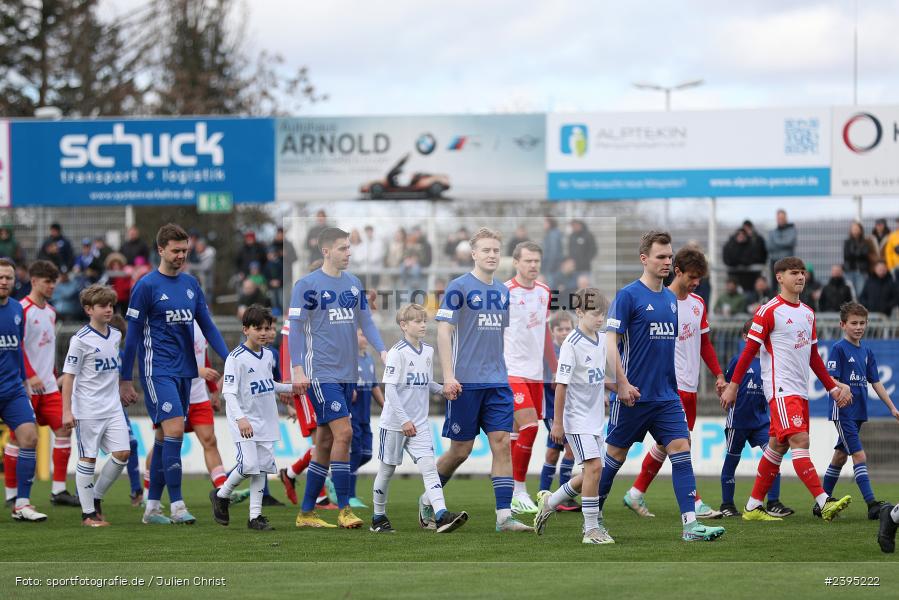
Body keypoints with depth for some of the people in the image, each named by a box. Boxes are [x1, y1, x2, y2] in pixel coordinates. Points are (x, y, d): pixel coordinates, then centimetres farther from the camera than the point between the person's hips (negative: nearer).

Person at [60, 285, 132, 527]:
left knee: (122, 453, -1)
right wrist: (67, 410, -15)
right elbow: (68, 375, -11)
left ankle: (96, 496, 18)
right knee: (88, 459, 0)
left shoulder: (115, 335, 9)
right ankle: (88, 513, 6)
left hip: (112, 407, 6)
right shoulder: (81, 340, -11)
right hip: (88, 411, -6)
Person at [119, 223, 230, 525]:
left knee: (165, 437, 8)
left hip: (184, 370, 6)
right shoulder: (146, 285, -6)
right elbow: (133, 334, -4)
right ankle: (177, 506, -16)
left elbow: (207, 325, 15)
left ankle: (152, 508, 14)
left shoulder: (191, 283, 11)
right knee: (174, 430, -17)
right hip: (158, 370, -6)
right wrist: (125, 379, -4)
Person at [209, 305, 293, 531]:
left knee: (263, 466, 3)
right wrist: (240, 418, -31)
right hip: (244, 422, -7)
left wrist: (291, 387, 16)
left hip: (265, 420, 7)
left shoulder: (268, 355, 9)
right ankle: (222, 495, 10)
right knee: (248, 465, -16)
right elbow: (229, 392, -19)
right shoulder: (236, 358, -14)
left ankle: (255, 516, 9)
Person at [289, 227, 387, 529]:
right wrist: (298, 370, -14)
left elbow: (366, 321, 15)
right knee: (343, 432, -15)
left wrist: (382, 351, -1)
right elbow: (296, 328, -7)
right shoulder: (308, 285, -7)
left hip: (347, 373, 7)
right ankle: (344, 509, -10)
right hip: (321, 373, -7)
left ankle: (306, 513, 15)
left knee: (325, 442, 9)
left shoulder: (354, 284, 12)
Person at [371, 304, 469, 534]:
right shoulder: (397, 353, -13)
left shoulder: (428, 351, 8)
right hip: (394, 422, -5)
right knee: (387, 469, 7)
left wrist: (442, 389, -1)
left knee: (429, 465, -11)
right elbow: (390, 388, -17)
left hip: (419, 424, 5)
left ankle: (441, 516, -24)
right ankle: (378, 518, 23)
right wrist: (404, 420, -21)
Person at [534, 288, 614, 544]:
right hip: (577, 418, -8)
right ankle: (592, 530, -12)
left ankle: (549, 502, 32)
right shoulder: (572, 344, -16)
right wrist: (557, 422, -15)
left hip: (596, 418, 8)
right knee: (594, 467, -17)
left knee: (590, 474, 11)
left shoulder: (603, 339, 7)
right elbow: (561, 384, -15)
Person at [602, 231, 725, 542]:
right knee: (616, 454, 5)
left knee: (681, 449, -7)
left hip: (667, 396, 6)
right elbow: (610, 341, -13)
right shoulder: (628, 295, -9)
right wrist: (622, 383, -19)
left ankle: (690, 524, -13)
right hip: (635, 395, -6)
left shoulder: (671, 298, 12)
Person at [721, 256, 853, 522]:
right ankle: (824, 503, -27)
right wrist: (733, 386, -6)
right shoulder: (769, 311, -7)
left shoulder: (808, 313, 15)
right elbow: (749, 350, -6)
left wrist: (832, 387, 19)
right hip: (781, 388, -8)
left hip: (800, 390, 8)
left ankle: (753, 507, 17)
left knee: (778, 446, 10)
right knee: (799, 440, -17)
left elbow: (813, 357, 22)